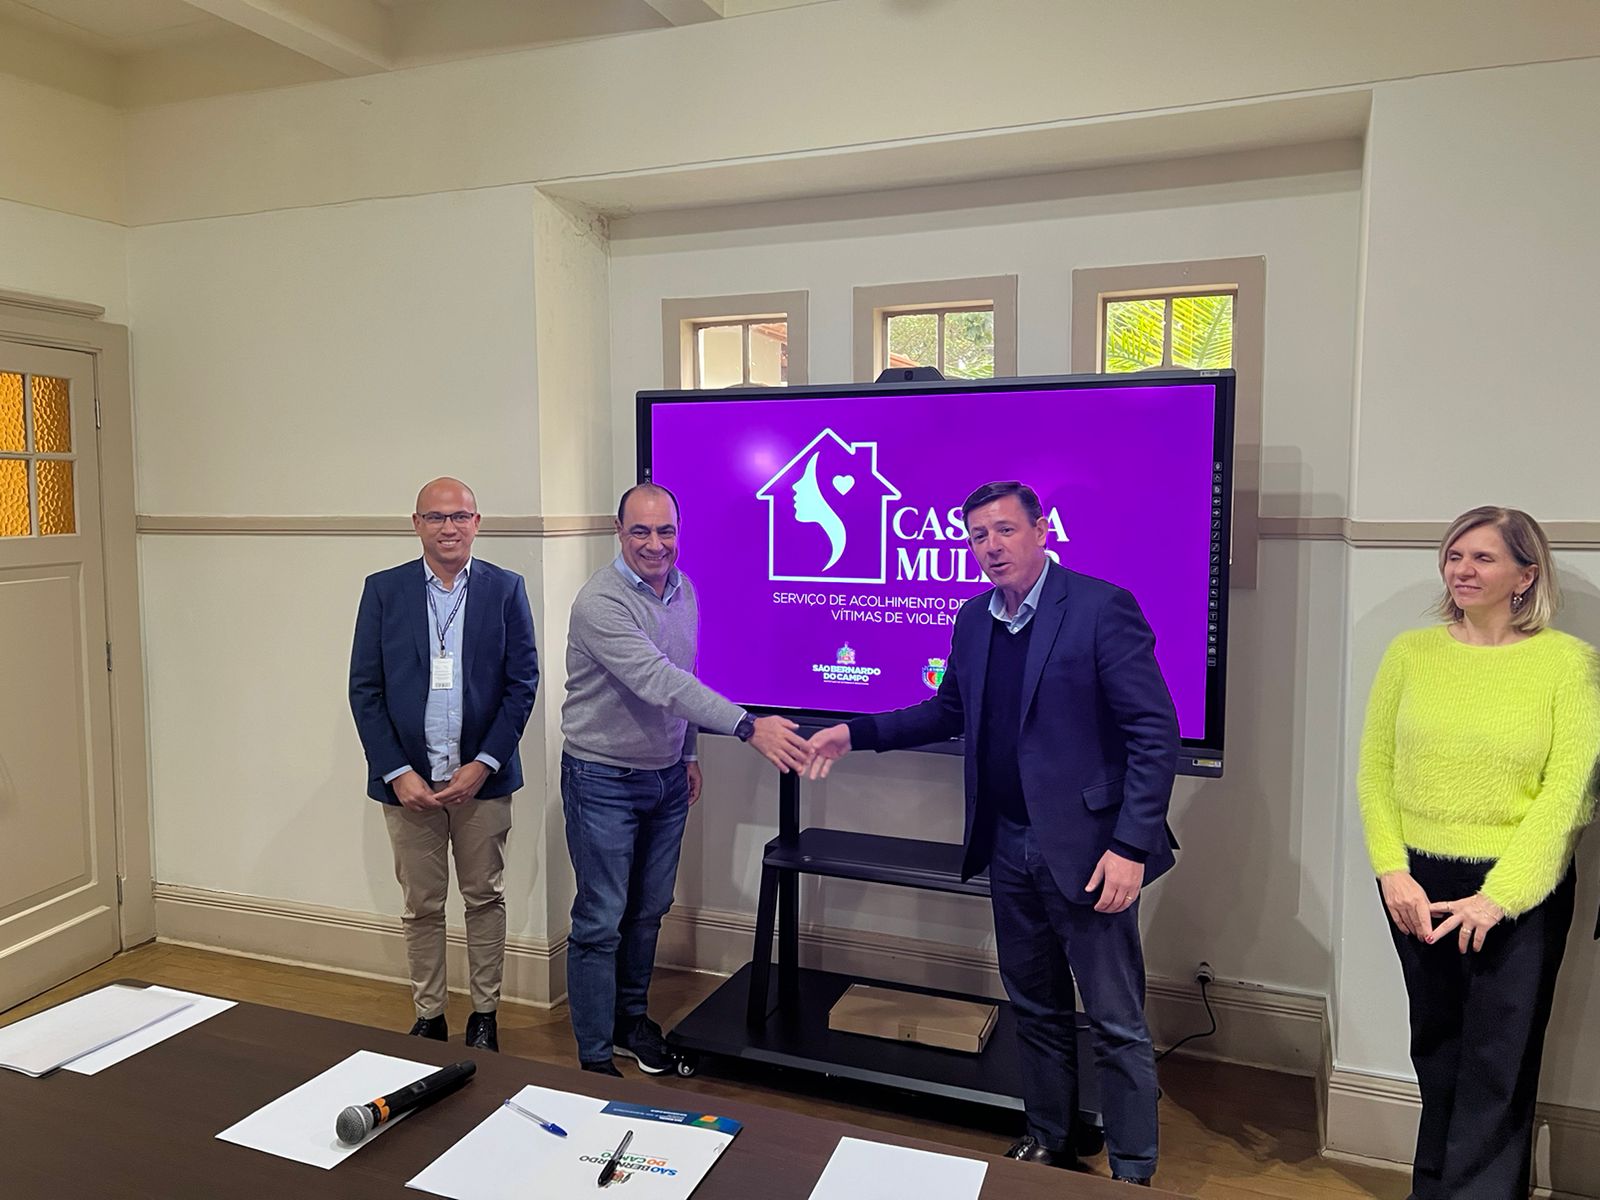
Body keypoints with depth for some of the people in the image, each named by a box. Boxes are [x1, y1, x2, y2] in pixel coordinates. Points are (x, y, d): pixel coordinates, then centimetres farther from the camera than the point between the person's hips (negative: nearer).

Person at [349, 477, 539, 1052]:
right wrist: (397, 772, -9)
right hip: (409, 779, 1)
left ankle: (484, 1015, 26)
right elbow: (365, 689, -1)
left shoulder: (505, 589, -1)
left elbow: (523, 682, -3)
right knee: (421, 906, 11)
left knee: (485, 898, 11)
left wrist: (483, 764, -10)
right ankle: (428, 1017, 26)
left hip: (482, 777, 0)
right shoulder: (383, 590, 1)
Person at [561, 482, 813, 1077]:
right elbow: (658, 681, -35)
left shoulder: (684, 590, 2)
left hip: (666, 778, 7)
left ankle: (631, 1017, 37)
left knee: (649, 910, 18)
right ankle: (595, 1057, 16)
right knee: (601, 921, 2)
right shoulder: (601, 603, -23)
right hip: (604, 781, -7)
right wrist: (749, 726, -42)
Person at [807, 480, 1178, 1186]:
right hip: (1009, 846, 7)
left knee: (1117, 1026, 6)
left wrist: (1131, 846, -20)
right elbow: (949, 712, 19)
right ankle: (1050, 1145, 38)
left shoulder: (1102, 607, -14)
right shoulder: (974, 619, 7)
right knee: (1035, 1009, 20)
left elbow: (1156, 733, -16)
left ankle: (1133, 1175, 24)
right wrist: (858, 733, 9)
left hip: (1086, 849, -6)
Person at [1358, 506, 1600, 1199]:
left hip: (1521, 891, -3)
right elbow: (1375, 770, 1)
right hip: (1418, 883, 3)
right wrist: (1393, 873, -8)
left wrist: (1498, 896, -16)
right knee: (1436, 1048, 17)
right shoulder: (1410, 653, 1)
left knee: (1499, 1065, 7)